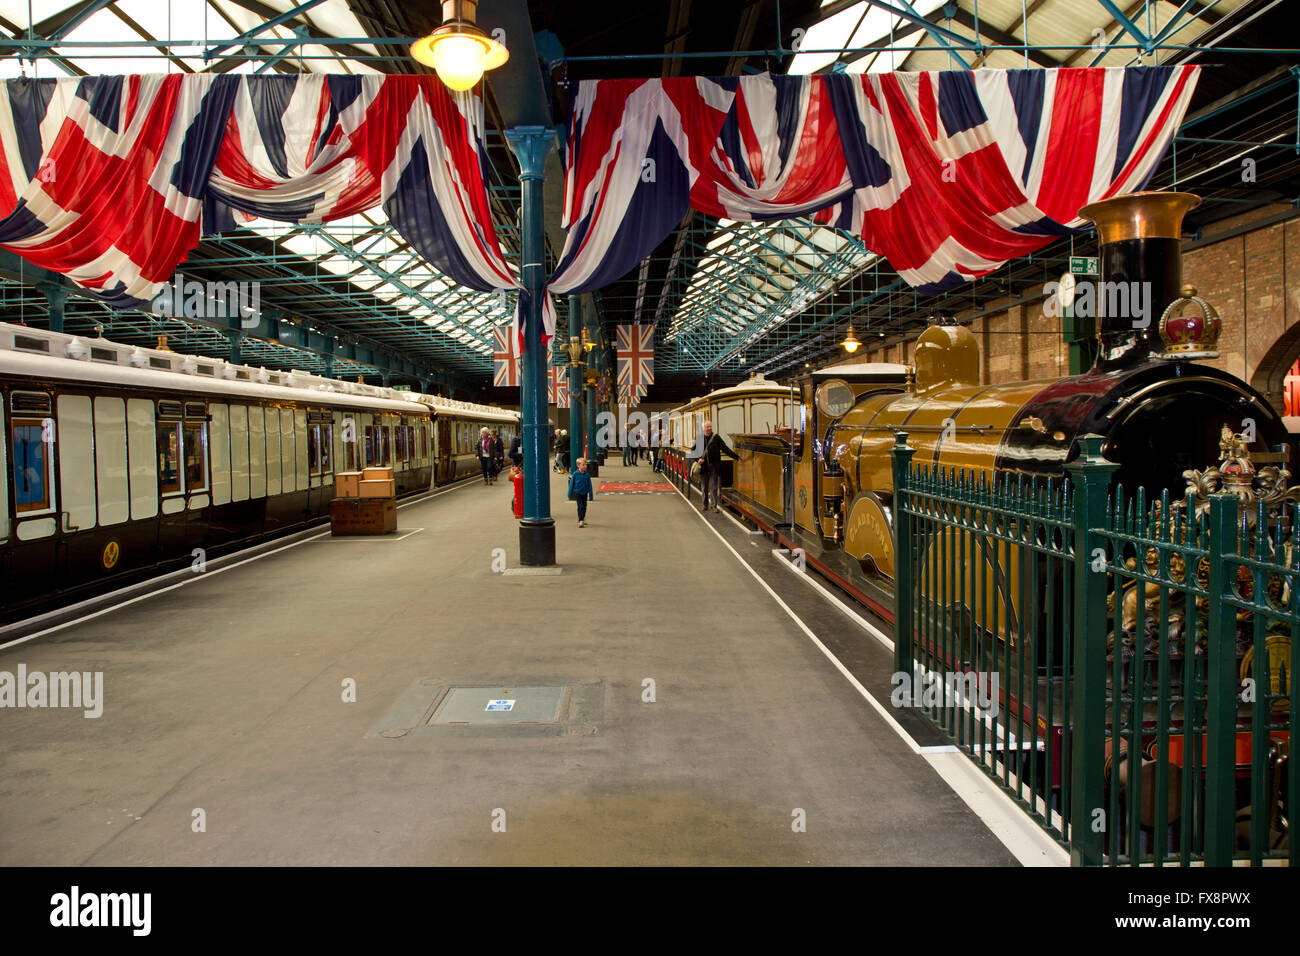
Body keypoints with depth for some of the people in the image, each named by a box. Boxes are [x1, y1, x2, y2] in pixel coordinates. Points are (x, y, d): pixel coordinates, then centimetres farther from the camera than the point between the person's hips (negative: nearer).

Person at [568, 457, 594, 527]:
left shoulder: (587, 475, -3)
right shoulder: (575, 474, -9)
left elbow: (589, 486, 4)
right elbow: (571, 484, -1)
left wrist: (591, 495, 6)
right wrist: (569, 494, 1)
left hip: (584, 493, 3)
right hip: (577, 493, -3)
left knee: (584, 507, 12)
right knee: (580, 506, -13)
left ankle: (582, 520, 29)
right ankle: (580, 521, -15)